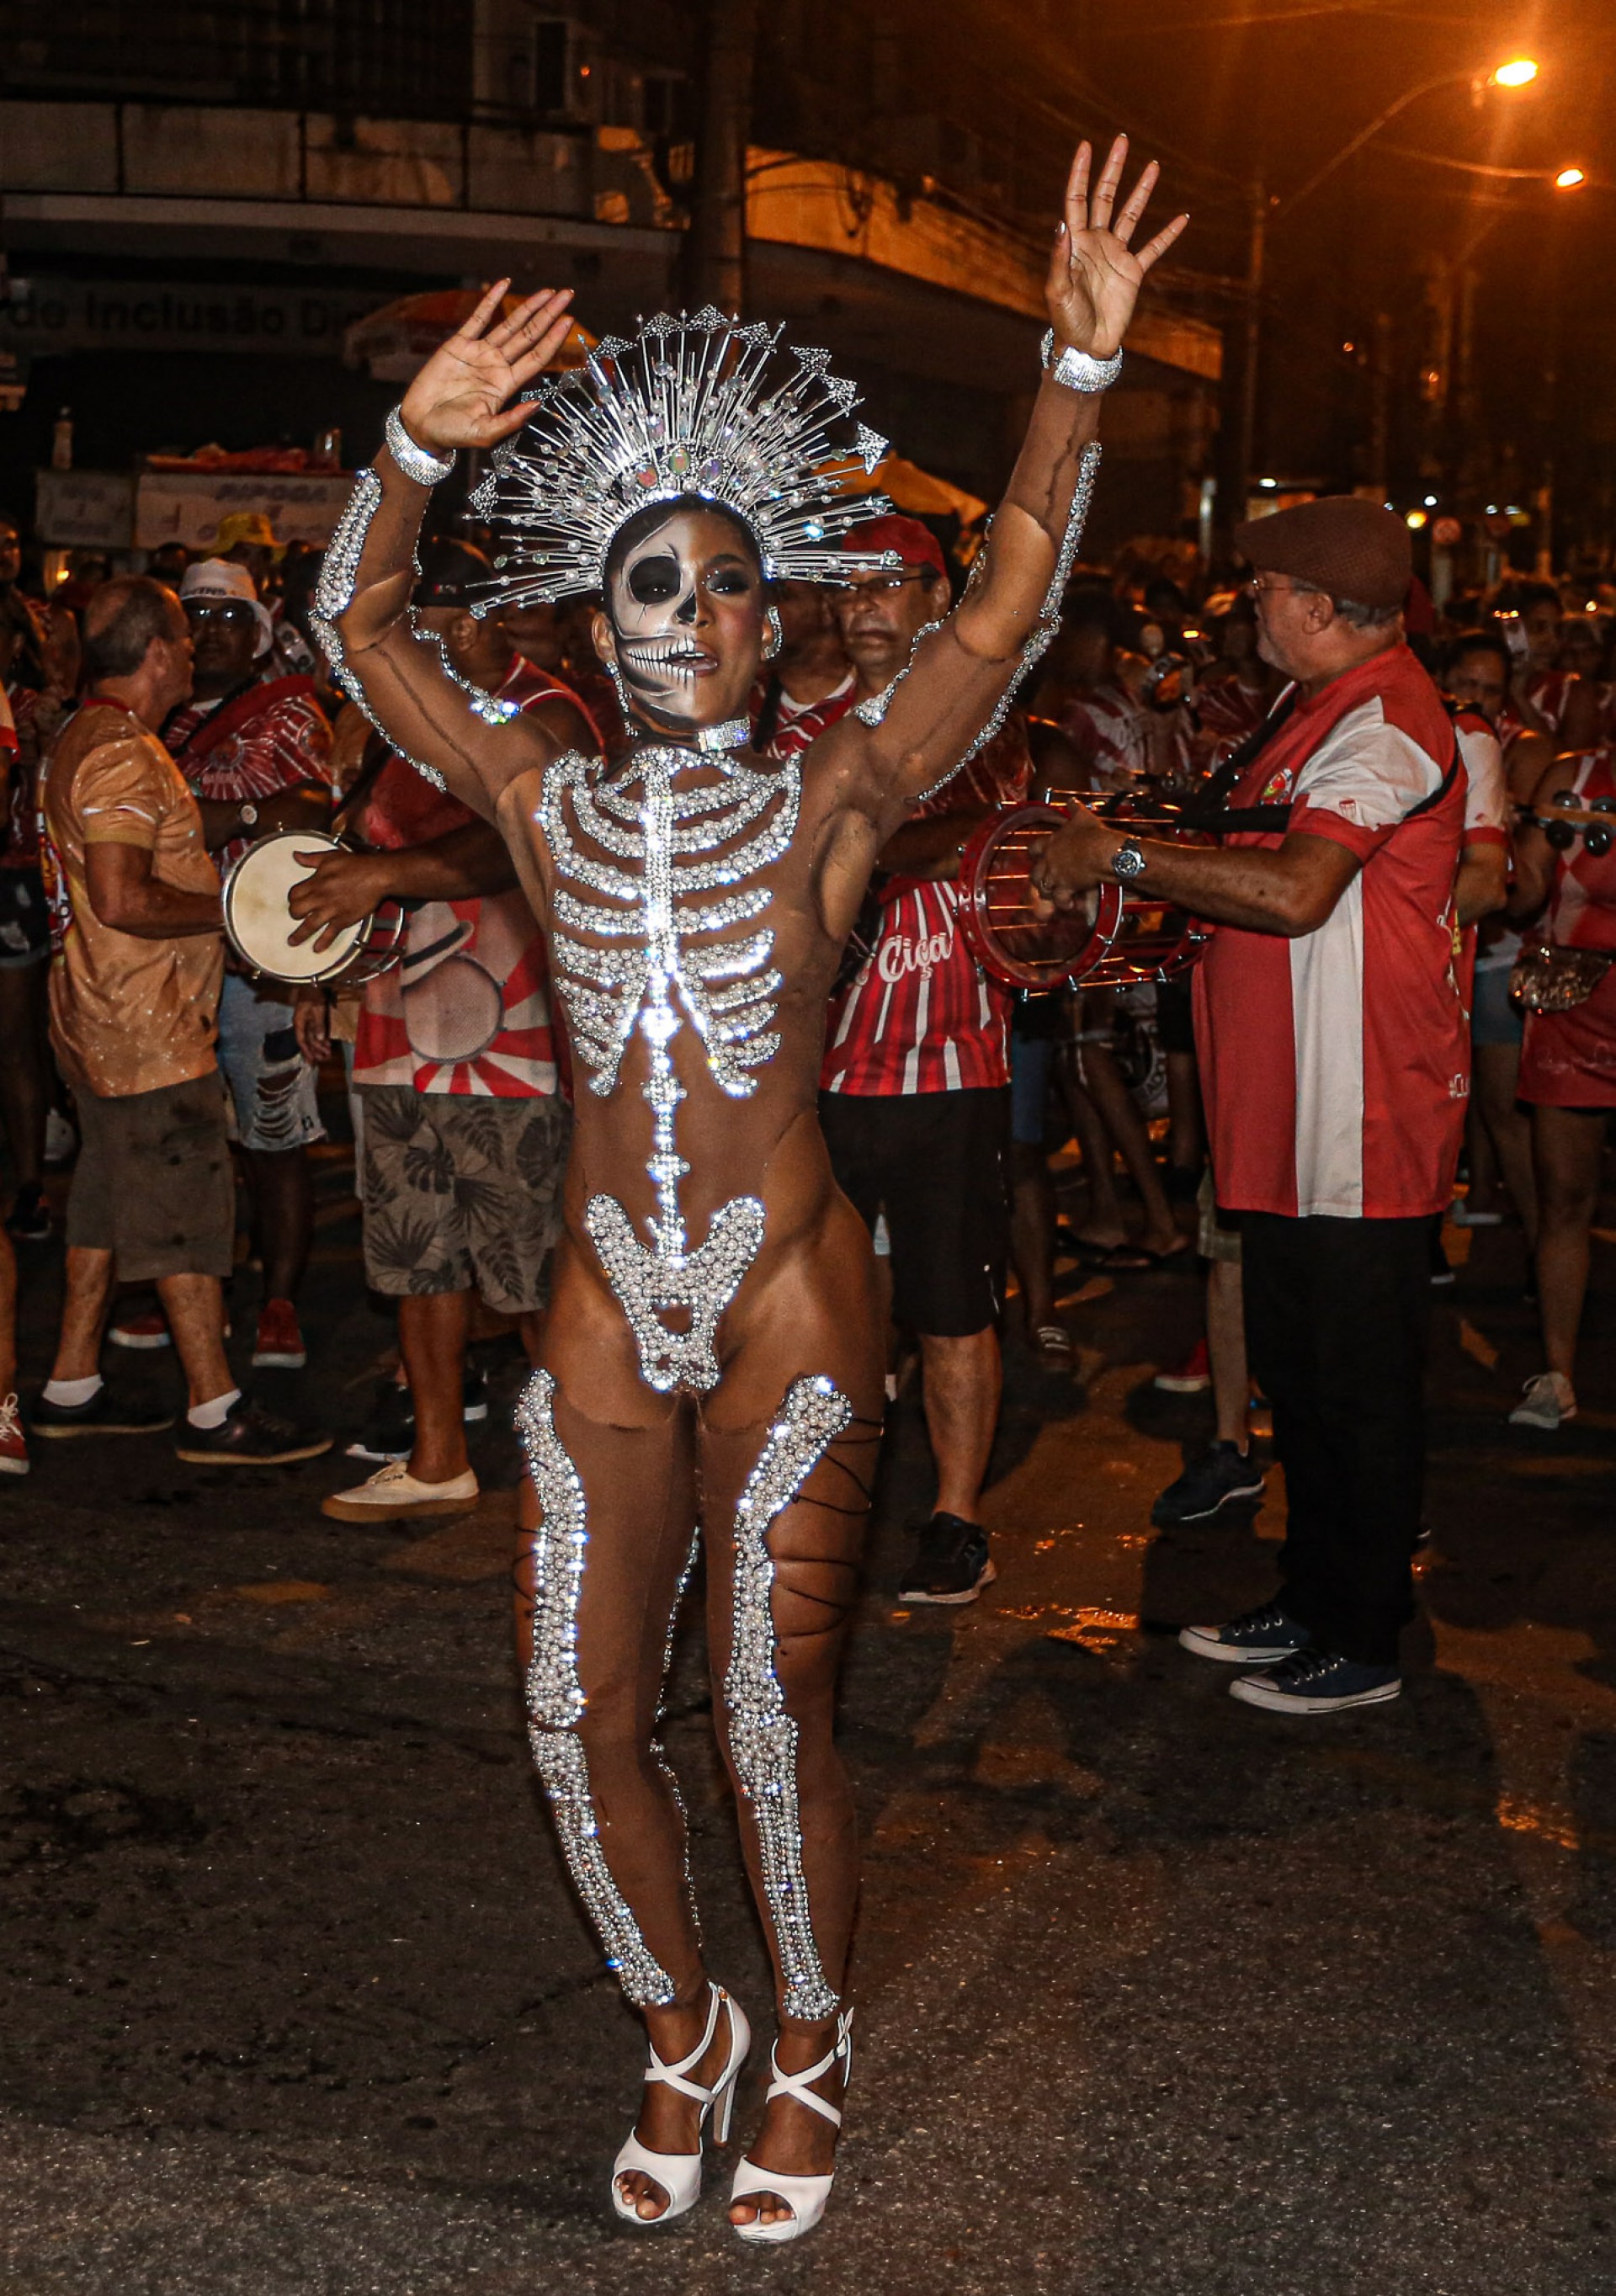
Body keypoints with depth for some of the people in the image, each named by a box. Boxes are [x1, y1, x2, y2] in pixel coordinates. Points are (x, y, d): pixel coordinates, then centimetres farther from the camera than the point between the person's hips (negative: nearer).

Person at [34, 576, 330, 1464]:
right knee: (188, 1208, -6)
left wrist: (217, 900, 17)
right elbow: (123, 901, -26)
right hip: (148, 1027, -10)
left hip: (105, 1021, 10)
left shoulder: (87, 739, 15)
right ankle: (214, 1410, -1)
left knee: (110, 1201, 15)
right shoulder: (122, 754, -18)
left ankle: (71, 1388, 22)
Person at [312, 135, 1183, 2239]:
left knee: (774, 1723, 3)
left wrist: (1082, 367, -21)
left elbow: (1013, 603, -10)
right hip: (604, 1312, 3)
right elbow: (360, 626, 3)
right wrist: (416, 445, -13)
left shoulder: (834, 792, -3)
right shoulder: (547, 800, 4)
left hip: (789, 1303, -3)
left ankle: (809, 2050, 28)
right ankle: (682, 2036, 32)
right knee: (583, 1714, 7)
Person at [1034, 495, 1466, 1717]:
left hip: (1363, 1116, -10)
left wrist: (1122, 856, -20)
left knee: (1360, 1384, 0)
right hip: (1295, 1111, 10)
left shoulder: (1384, 723, -17)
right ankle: (1313, 1603, 31)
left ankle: (1364, 1646, 13)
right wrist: (1115, 854, 6)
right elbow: (1268, 871, 18)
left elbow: (1292, 891, -29)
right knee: (1298, 1368, 18)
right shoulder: (1329, 709, 18)